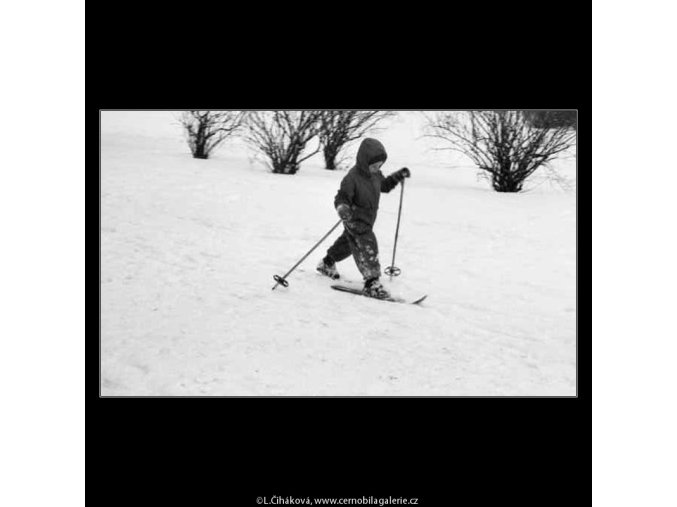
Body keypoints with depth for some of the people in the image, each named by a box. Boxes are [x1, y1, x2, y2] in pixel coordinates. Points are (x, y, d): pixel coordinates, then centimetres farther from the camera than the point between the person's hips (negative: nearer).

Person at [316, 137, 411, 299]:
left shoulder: (376, 174, -1)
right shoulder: (353, 178, -26)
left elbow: (384, 185, 18)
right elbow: (341, 198, -25)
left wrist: (398, 176, 6)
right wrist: (343, 209, -46)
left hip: (368, 220, 9)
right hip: (355, 221, -9)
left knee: (348, 243, 25)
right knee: (367, 247, -19)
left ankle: (327, 264, 47)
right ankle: (372, 282, -17)